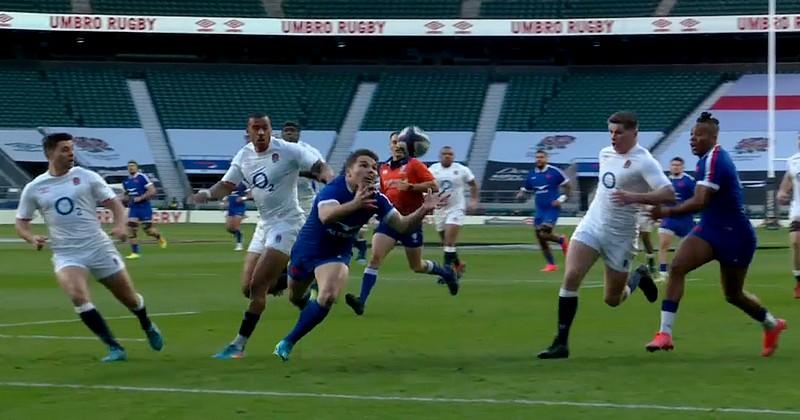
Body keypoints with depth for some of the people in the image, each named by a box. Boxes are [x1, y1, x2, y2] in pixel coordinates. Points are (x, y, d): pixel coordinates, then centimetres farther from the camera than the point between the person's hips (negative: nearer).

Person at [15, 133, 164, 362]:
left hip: (100, 248, 0)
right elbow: (21, 223, 11)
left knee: (129, 297, 9)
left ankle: (148, 327, 44)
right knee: (78, 296, -28)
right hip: (66, 255, 0)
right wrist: (32, 238, -11)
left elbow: (114, 204, 2)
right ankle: (114, 348, -18)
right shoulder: (34, 189, 1)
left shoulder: (86, 177, -1)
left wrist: (120, 225, -18)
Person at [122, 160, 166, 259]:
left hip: (144, 207, -5)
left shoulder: (142, 177, -11)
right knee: (131, 228, -9)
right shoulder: (126, 181, 9)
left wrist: (140, 198, -20)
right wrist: (127, 198, 3)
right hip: (133, 208, 5)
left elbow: (152, 191, -15)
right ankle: (135, 252, -5)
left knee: (148, 230, -1)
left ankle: (160, 237, 32)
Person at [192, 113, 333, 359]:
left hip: (286, 223, -7)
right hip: (264, 225, 7)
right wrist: (207, 194, -13)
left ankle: (238, 346, -8)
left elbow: (321, 168, -12)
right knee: (248, 288, 2)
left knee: (258, 285, -13)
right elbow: (227, 185, 8)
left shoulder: (287, 151, -13)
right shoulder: (244, 156, 4)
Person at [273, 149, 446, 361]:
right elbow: (326, 216, -53)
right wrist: (354, 204, -70)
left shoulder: (375, 199, -18)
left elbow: (402, 225, -17)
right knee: (295, 297, 21)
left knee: (327, 297, -26)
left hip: (336, 255, 2)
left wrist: (422, 210, -37)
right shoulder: (333, 190, -32)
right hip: (306, 248, -1)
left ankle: (287, 343, -9)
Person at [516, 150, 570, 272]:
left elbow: (567, 185, -1)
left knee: (544, 234, -19)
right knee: (540, 238, 3)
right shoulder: (531, 175, 6)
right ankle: (551, 264, 15)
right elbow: (525, 190, 14)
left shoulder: (554, 172, -8)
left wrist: (562, 199, -12)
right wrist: (520, 195, -9)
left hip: (552, 208, -6)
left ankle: (562, 240, 11)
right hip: (540, 210, 6)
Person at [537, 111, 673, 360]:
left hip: (619, 236, -5)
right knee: (570, 277, -17)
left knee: (612, 300, 6)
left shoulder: (643, 162, -15)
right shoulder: (605, 153, 7)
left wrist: (634, 197, -37)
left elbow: (669, 195, -26)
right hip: (592, 224, 5)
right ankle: (561, 343, -11)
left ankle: (638, 278, 40)